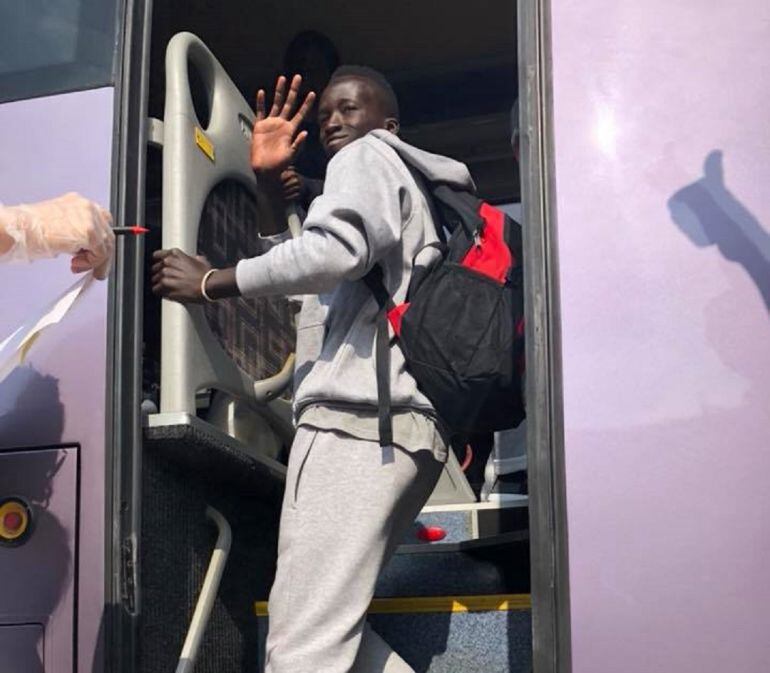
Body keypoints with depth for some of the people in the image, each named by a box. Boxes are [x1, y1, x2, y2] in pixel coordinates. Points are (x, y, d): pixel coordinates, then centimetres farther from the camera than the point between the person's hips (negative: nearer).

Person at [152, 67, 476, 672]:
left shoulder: (370, 156, 6)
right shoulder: (414, 189, 34)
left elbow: (336, 248, -16)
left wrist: (212, 282, -9)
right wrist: (269, 181, 28)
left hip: (354, 418, -10)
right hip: (409, 430, 10)